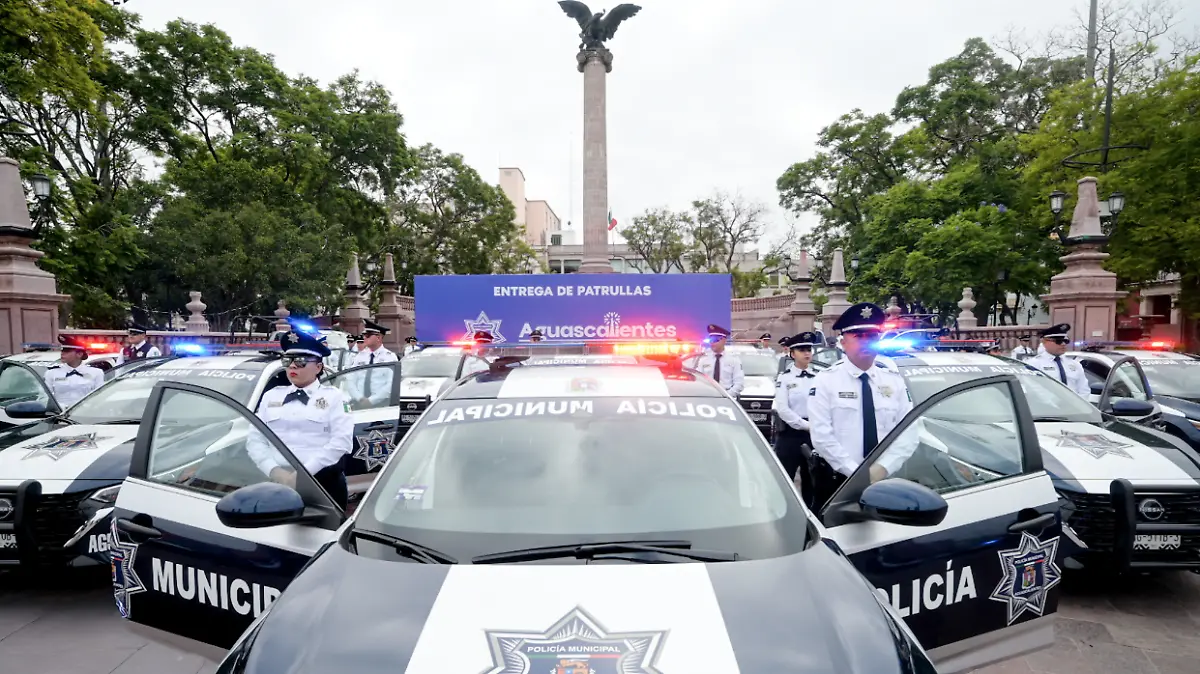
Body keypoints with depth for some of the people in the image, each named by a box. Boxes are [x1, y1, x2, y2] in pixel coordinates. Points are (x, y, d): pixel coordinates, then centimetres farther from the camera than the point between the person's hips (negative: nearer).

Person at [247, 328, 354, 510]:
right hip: (277, 482, 3)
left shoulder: (333, 396, 2)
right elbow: (255, 440, 7)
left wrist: (304, 472, -16)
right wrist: (274, 471, -10)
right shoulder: (271, 396, 14)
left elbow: (341, 441, -9)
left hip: (324, 484, -3)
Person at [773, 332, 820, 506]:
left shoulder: (819, 378, 10)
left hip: (815, 434, 3)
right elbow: (782, 409, -9)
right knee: (784, 480, -1)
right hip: (790, 434, -3)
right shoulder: (784, 378, 0)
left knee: (812, 480, 11)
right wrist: (806, 425, -14)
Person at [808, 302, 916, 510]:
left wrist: (883, 468, -15)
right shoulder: (826, 380, -7)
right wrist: (855, 472, -20)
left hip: (884, 479, 3)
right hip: (835, 480, -2)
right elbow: (822, 436, -14)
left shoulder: (894, 379, 3)